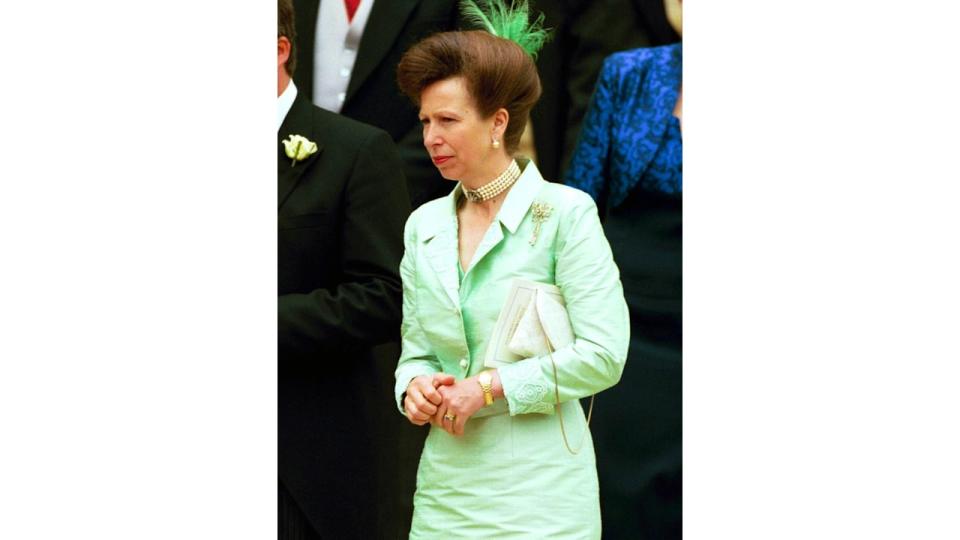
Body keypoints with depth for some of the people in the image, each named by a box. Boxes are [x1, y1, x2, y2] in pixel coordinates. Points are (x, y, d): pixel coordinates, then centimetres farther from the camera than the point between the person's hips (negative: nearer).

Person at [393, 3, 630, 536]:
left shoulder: (565, 212, -5)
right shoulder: (424, 225, 12)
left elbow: (604, 353, -11)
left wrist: (490, 385, -14)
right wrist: (414, 386, -5)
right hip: (447, 487, 5)